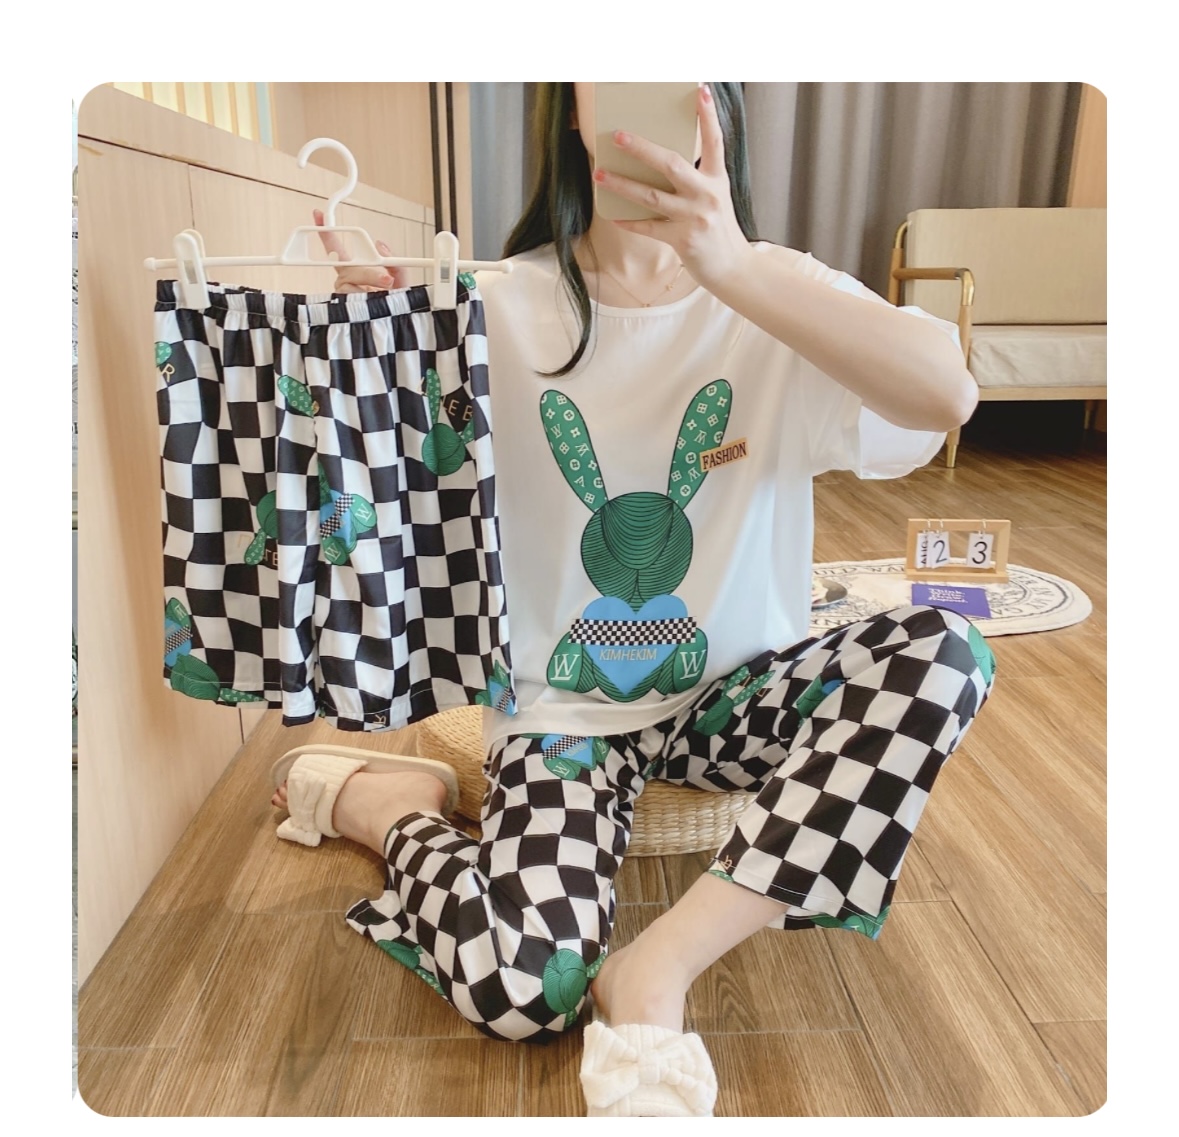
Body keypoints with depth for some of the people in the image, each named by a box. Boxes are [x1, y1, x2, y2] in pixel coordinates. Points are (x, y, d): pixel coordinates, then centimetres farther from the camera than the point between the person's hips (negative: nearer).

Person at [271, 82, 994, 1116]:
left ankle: (658, 966, -18)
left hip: (734, 687, 3)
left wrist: (733, 268, -36)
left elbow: (948, 393, -24)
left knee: (943, 653, -24)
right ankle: (389, 805, 12)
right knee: (522, 988, -21)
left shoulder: (774, 293, -5)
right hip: (566, 703, -2)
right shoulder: (506, 306, -5)